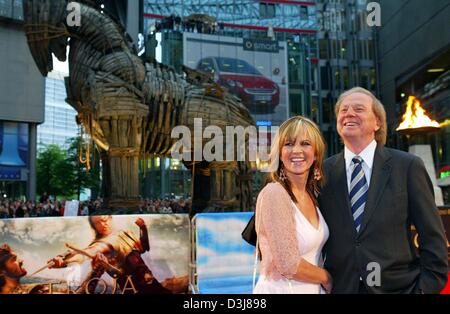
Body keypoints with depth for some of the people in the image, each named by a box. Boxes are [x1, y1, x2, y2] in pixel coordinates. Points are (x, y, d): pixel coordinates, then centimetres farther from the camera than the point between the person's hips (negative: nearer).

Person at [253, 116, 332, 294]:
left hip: (312, 288, 7)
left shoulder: (311, 194, 2)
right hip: (281, 288, -7)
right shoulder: (274, 193, -20)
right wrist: (327, 278, -8)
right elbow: (288, 265, -21)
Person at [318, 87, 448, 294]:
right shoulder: (324, 172, -1)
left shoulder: (408, 166, -6)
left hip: (398, 286, -1)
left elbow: (433, 236, -4)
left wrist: (428, 287, -9)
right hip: (340, 286, 2)